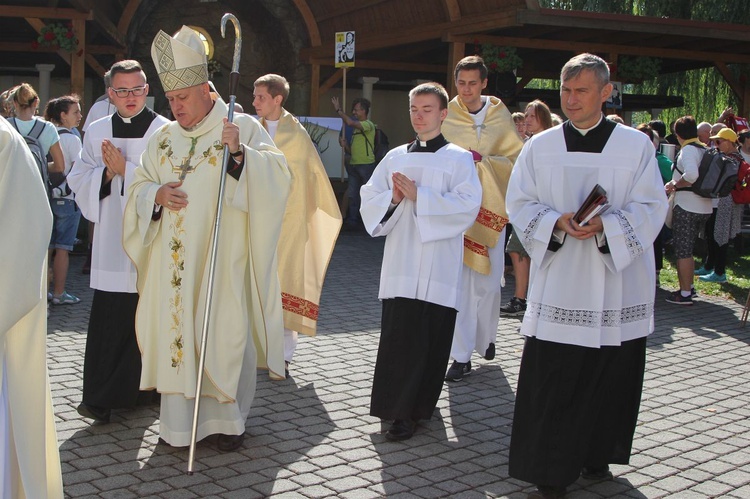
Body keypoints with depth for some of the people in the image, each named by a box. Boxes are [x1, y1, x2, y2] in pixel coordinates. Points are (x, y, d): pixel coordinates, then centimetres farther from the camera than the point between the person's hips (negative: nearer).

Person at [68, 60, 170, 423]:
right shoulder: (97, 132, 11)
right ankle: (102, 398, 6)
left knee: (145, 318, 2)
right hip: (110, 237, 3)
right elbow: (79, 180, 10)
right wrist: (106, 172, -8)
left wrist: (125, 169, -12)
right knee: (107, 319, -1)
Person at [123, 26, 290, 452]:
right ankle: (179, 420, 16)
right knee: (175, 329, 5)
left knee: (226, 333, 0)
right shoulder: (164, 138, 12)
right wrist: (157, 194, -7)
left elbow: (278, 174, -13)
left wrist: (241, 152, -29)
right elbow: (138, 188, 15)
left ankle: (229, 419, 14)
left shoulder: (244, 127, -2)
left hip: (223, 261, -4)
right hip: (175, 261, 5)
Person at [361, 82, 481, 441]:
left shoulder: (458, 159, 2)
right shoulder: (395, 157, 14)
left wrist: (418, 195, -15)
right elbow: (369, 198, 12)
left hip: (438, 268, -3)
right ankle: (400, 410, 12)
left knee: (432, 340, 0)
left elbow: (467, 206, -11)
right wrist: (393, 198, -9)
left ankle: (417, 408, 11)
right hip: (400, 264, 3)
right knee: (397, 337, 0)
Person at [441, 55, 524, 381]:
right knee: (459, 279, -5)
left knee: (488, 279, 5)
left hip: (490, 207, 1)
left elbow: (515, 159, 2)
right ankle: (462, 356, 0)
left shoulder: (500, 117, 4)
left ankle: (486, 337, 31)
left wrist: (483, 160, -12)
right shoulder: (446, 117, 2)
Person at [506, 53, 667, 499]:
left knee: (612, 378, 7)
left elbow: (651, 208, -3)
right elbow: (520, 203, 5)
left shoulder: (636, 145, 1)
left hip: (617, 286, 0)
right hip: (558, 285, 0)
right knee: (552, 383, -2)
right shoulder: (540, 147, 6)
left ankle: (596, 457, 28)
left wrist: (605, 225, -20)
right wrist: (556, 222, -15)